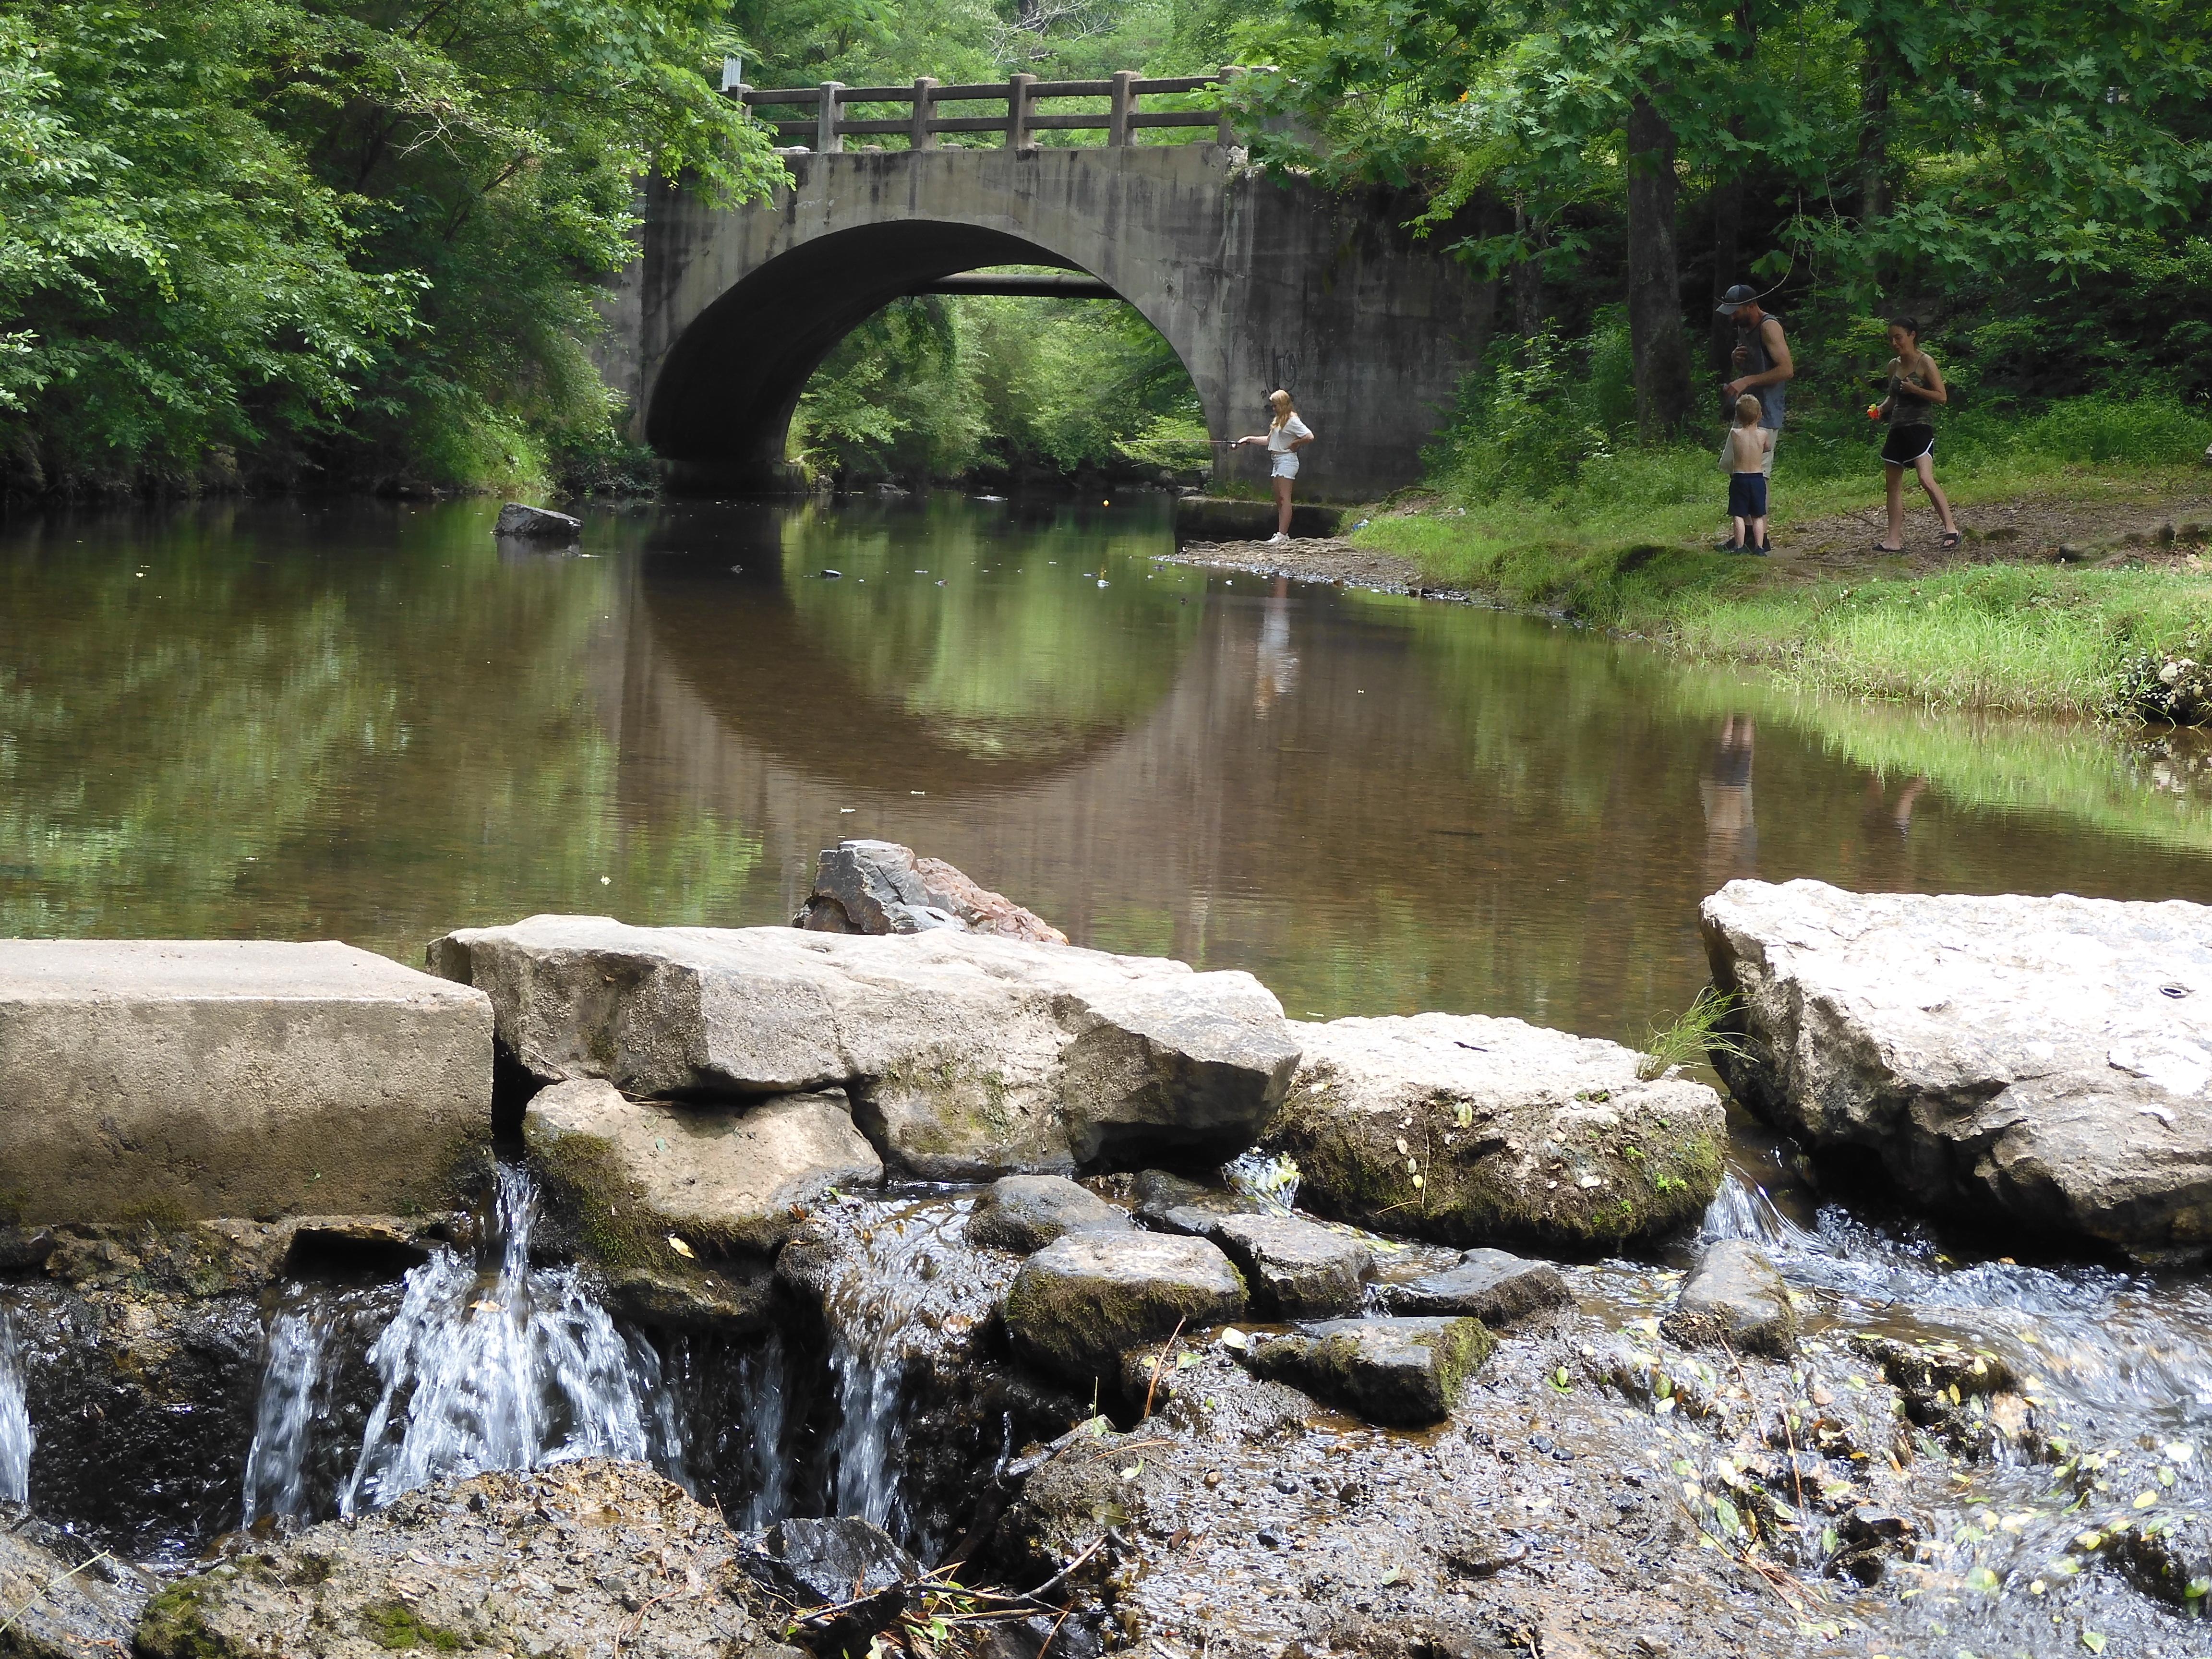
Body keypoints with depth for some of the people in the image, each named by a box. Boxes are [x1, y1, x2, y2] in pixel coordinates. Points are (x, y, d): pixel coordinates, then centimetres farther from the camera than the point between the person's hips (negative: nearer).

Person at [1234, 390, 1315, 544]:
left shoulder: (1292, 420, -11)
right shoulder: (1279, 420, 18)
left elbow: (1309, 437, -21)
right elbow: (1269, 440, 26)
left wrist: (1294, 444, -12)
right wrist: (1249, 439, 23)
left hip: (1287, 460, -10)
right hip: (1277, 461, 10)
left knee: (1284, 498, -13)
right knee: (1279, 499, 8)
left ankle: (1282, 535, -17)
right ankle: (1282, 534, 10)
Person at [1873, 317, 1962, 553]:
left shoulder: (1925, 363, -6)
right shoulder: (1894, 366, 14)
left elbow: (1942, 396, -9)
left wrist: (1914, 389, -19)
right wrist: (1881, 408, 7)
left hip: (1921, 427, -8)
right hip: (1898, 428, 8)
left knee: (1926, 479, -23)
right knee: (1894, 484, 7)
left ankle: (1951, 528, -20)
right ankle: (1895, 539, 12)